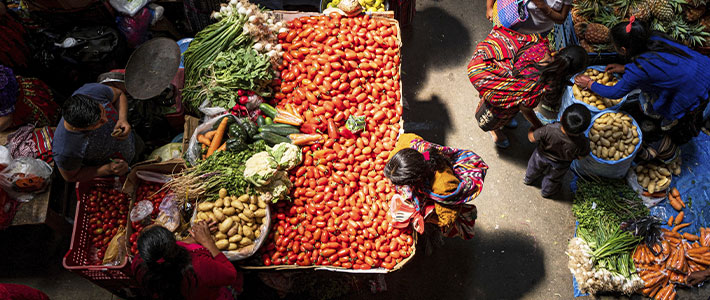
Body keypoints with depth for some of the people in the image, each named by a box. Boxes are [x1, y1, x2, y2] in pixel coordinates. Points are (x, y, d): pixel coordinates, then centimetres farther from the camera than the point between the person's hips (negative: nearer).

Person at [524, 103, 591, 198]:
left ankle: (529, 180, 66)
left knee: (534, 168, 35)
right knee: (552, 179, 33)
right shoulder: (582, 143, -40)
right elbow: (581, 156, -18)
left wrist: (531, 129, -2)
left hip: (541, 156, 0)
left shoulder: (548, 131, -44)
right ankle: (547, 192, 63)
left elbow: (532, 138, -24)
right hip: (559, 166, 0)